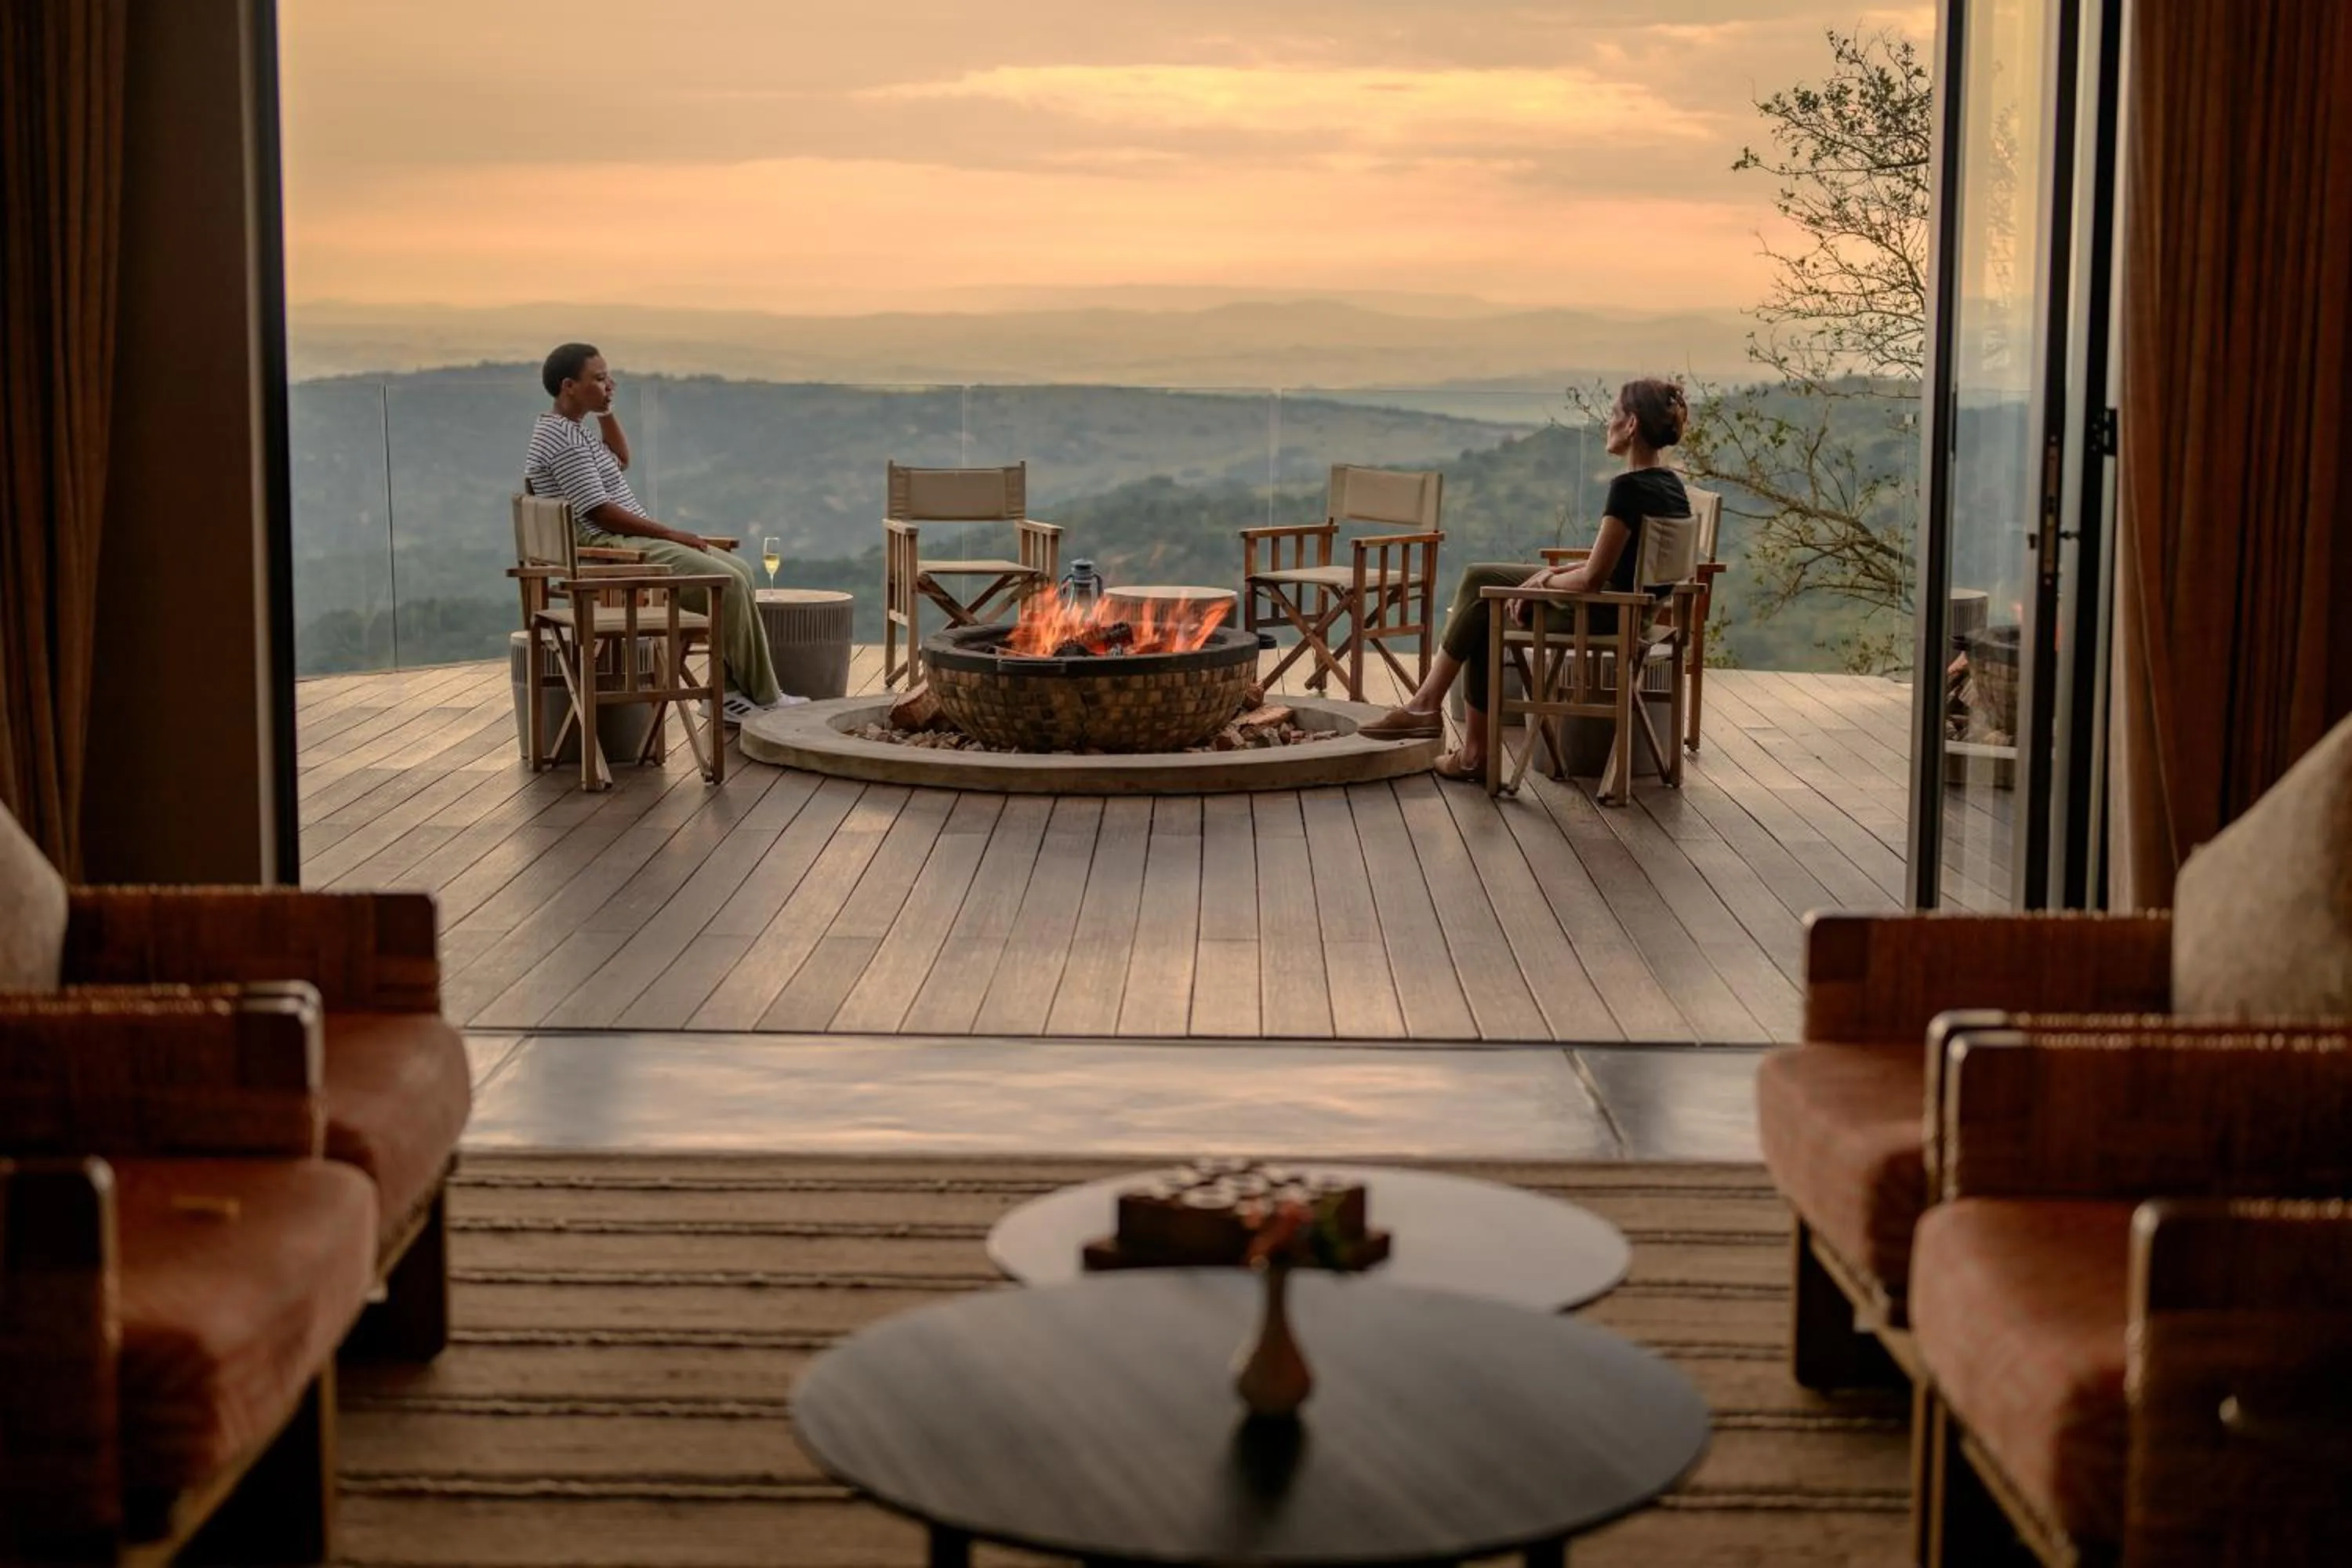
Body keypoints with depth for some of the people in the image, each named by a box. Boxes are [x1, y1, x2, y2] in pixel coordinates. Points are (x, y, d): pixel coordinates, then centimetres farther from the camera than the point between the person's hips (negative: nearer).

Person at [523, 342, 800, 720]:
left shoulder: (571, 430, 16)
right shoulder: (562, 438, -16)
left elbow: (621, 458, 35)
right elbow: (600, 512, -21)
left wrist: (606, 409, 20)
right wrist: (672, 534, -15)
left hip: (630, 544, 11)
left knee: (739, 570, 7)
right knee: (729, 583, -19)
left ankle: (732, 689, 0)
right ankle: (764, 698, -11)